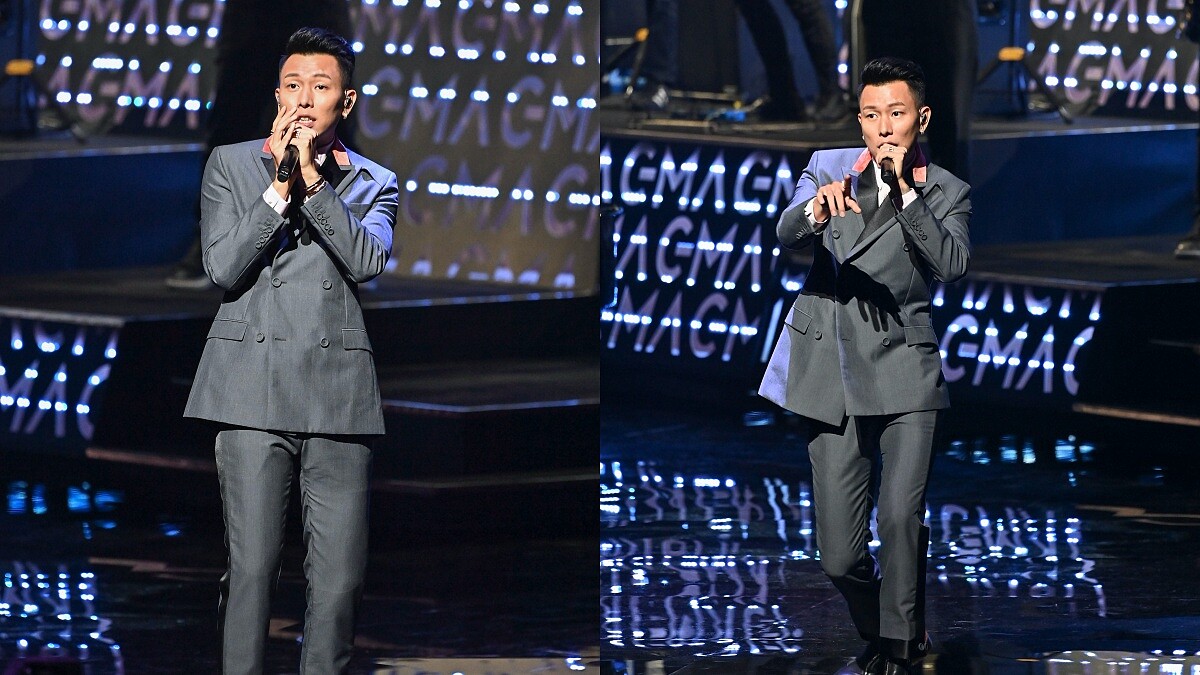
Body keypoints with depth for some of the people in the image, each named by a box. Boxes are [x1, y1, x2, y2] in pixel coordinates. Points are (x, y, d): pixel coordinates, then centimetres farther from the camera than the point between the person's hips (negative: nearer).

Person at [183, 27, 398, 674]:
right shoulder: (231, 164, 12)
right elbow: (223, 268, 0)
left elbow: (369, 260, -5)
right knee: (251, 568, -8)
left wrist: (314, 181, -9)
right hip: (254, 390, -1)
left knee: (340, 577, -2)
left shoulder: (373, 183, 15)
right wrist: (279, 187, -6)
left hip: (339, 395, 1)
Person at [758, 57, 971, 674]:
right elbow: (786, 234, -12)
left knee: (901, 517, -20)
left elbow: (951, 264, -14)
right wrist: (817, 208, -34)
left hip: (903, 372, -2)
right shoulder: (828, 169, 8)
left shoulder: (945, 193, 4)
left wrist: (905, 190, -19)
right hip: (832, 376, 2)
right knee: (840, 556, 1)